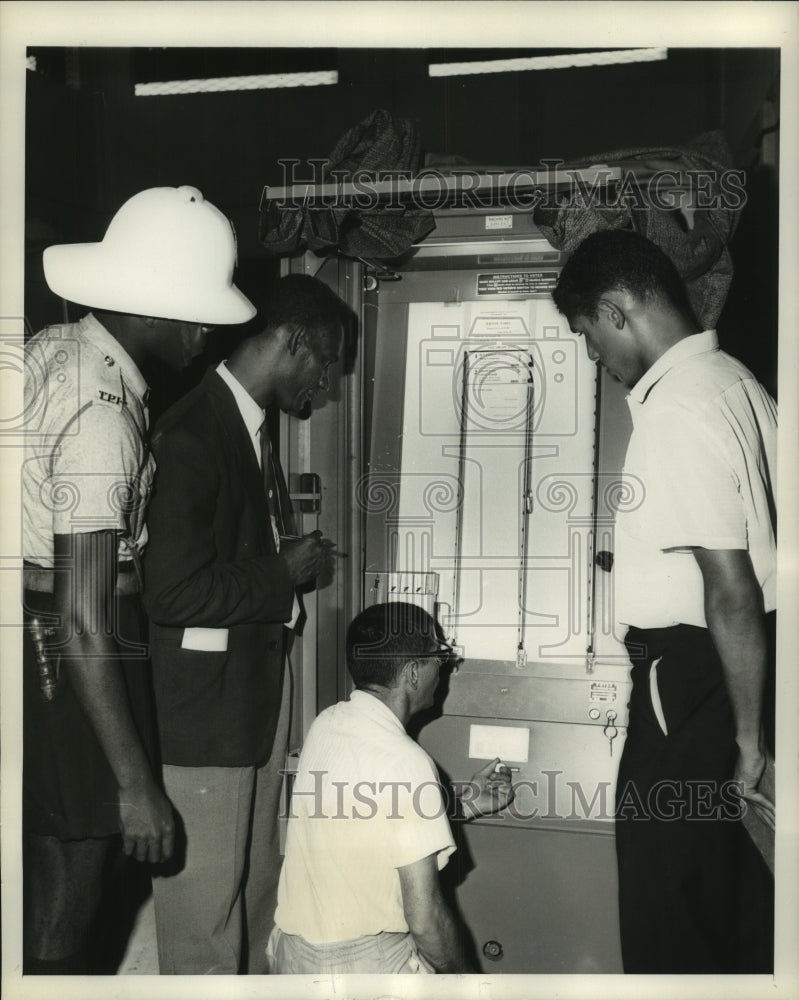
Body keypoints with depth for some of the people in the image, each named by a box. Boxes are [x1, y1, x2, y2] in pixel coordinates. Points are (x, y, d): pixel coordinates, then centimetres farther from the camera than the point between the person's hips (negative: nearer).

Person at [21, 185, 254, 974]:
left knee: (51, 873, 22)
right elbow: (84, 622, -27)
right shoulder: (103, 416, -25)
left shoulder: (52, 347, 2)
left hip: (35, 630, 9)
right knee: (64, 901, 6)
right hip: (65, 662, -9)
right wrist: (135, 783, -22)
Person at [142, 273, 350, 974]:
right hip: (204, 709, -9)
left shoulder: (254, 430, 13)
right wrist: (284, 573, -13)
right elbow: (173, 592, -23)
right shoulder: (194, 432, -17)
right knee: (204, 922, 1)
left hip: (260, 691, 9)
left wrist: (294, 560, 7)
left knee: (257, 897, 18)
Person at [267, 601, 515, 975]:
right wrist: (460, 974, -4)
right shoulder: (407, 762, -22)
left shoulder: (326, 725, 0)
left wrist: (465, 805, 13)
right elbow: (424, 918, -20)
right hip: (361, 963, -8)